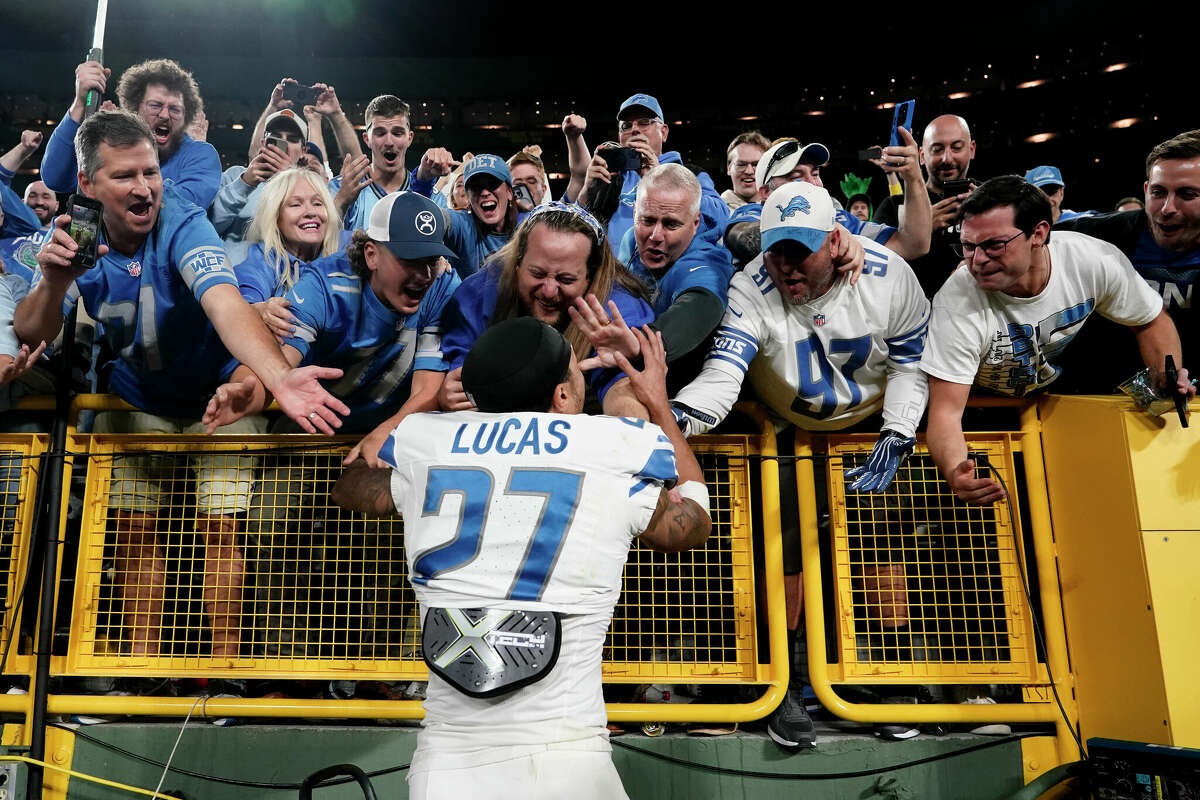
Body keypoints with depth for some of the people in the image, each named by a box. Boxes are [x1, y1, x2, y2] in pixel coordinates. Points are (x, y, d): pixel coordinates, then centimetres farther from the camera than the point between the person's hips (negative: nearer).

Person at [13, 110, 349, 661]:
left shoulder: (182, 224, -26)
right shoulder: (74, 233, -12)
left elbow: (225, 303, -44)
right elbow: (29, 334, -12)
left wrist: (279, 377, -63)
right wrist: (53, 284, -35)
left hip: (214, 396, -3)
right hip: (133, 402, 4)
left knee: (219, 525, -12)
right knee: (134, 530, -2)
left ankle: (224, 663, 0)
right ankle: (142, 664, 11)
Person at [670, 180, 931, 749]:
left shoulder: (888, 275, -22)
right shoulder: (751, 290, -27)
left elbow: (911, 362, -11)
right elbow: (723, 371, -39)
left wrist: (894, 439, -19)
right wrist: (679, 415, -59)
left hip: (871, 424, 1)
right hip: (790, 429, -1)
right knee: (785, 544, -4)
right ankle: (785, 681, 13)